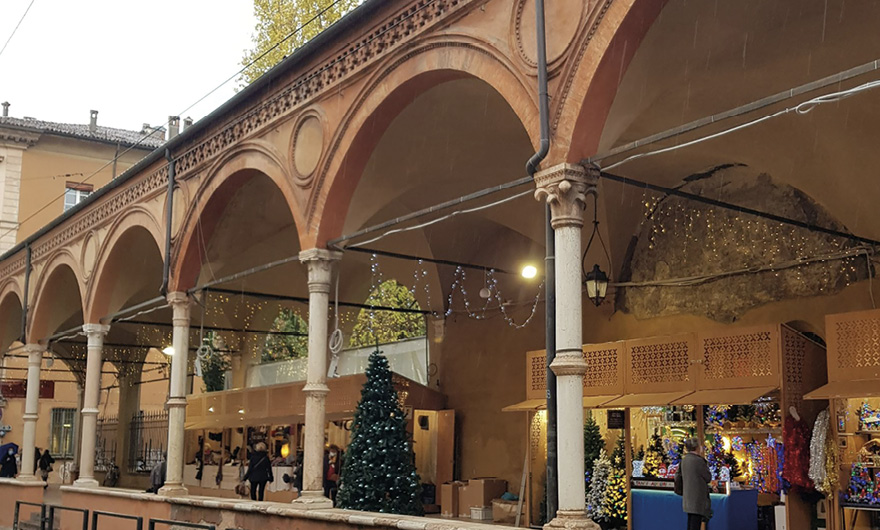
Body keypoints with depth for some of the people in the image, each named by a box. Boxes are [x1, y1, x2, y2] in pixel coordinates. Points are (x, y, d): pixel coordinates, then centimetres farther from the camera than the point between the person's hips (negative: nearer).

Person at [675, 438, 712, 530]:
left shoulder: (684, 460, 6)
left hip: (688, 498, 8)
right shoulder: (698, 460, -17)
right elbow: (708, 478, -8)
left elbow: (678, 475, 14)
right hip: (697, 498, -8)